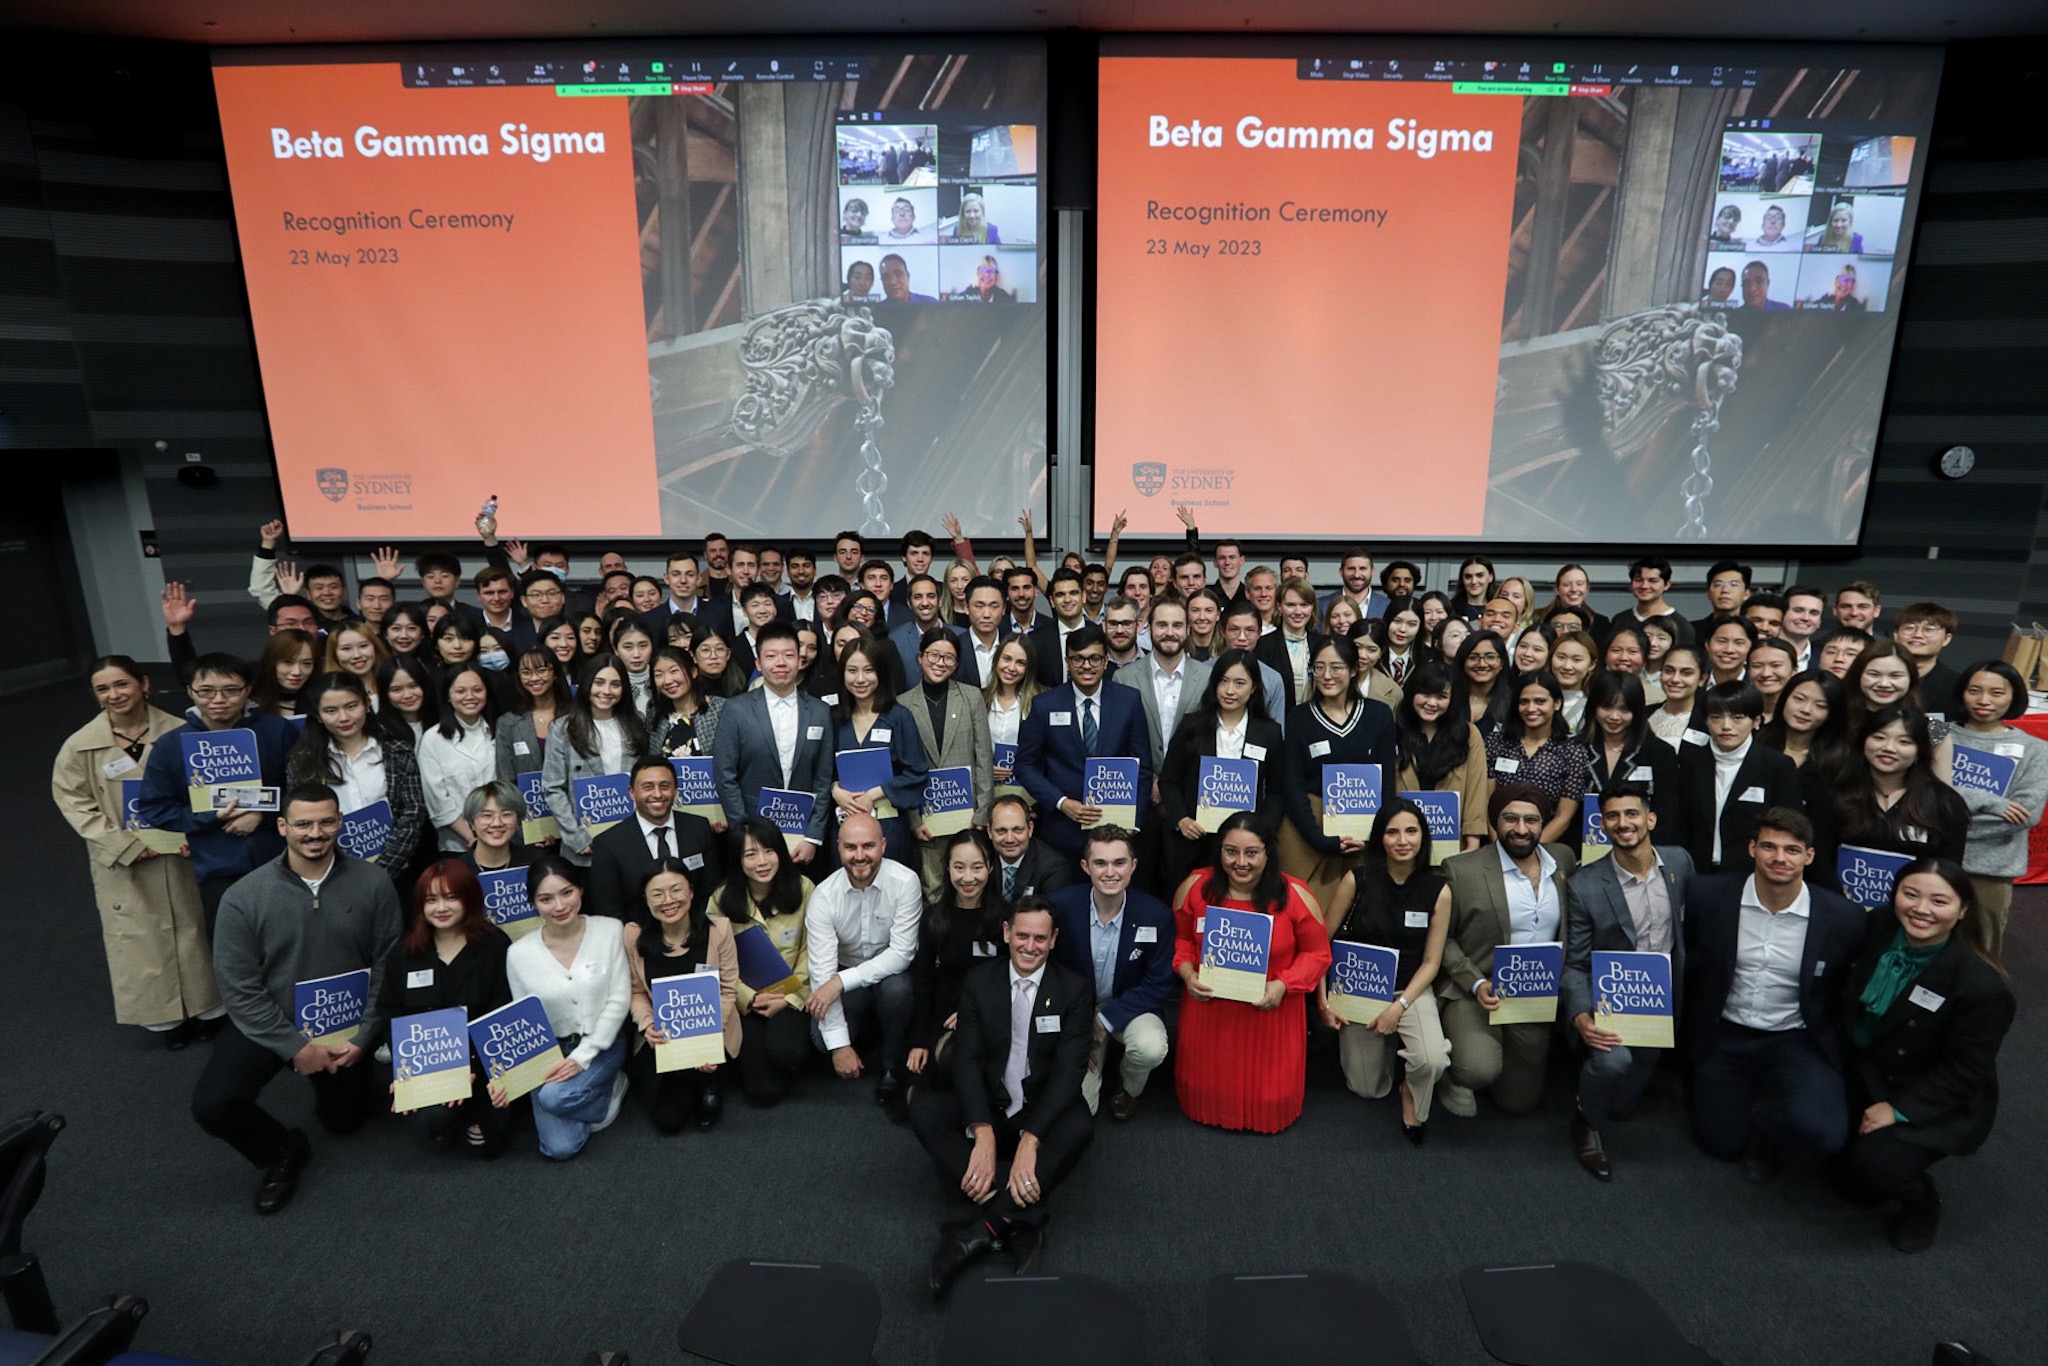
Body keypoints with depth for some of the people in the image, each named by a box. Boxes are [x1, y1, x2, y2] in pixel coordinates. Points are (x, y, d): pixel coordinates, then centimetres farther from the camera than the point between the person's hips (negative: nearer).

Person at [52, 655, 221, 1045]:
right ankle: (164, 1018, 24)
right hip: (123, 863, 0)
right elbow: (73, 801, -3)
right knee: (140, 941, 8)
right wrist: (126, 845, -13)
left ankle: (208, 1008, 27)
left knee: (193, 931, 10)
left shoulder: (178, 732, -9)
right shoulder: (80, 745, -8)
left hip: (180, 854, 0)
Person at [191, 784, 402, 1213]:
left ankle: (334, 1082, 50)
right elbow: (239, 989, -14)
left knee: (343, 1120, 15)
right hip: (267, 1023, -1)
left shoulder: (373, 885, -15)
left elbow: (386, 966, -10)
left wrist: (362, 1038, -14)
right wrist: (295, 1046, -18)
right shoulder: (243, 898, -16)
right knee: (211, 1105, -22)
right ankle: (282, 1153, 9)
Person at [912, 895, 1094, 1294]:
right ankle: (1021, 1222, -32)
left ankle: (984, 1225, -33)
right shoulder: (979, 982, -1)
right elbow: (966, 1060, -10)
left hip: (1043, 1113, -2)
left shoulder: (1074, 988, -6)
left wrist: (1030, 1140, -29)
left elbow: (1069, 1069, -15)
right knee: (924, 1108, -25)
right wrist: (983, 1134, -27)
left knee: (1079, 1127, -34)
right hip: (986, 1107, 2)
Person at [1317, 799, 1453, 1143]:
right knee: (1367, 1089, 8)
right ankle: (1370, 1045, 41)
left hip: (1411, 989, 0)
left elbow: (1431, 961, -5)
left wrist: (1399, 1006, -15)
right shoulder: (1357, 880, -14)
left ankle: (1412, 1097, 9)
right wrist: (1323, 1001, -8)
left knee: (1432, 1062, -27)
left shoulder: (1438, 890, -11)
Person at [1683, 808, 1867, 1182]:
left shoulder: (1842, 918, -14)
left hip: (1798, 1041, -1)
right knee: (1722, 1144, 2)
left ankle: (1763, 1123, 12)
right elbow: (1687, 968, 1)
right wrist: (1689, 1031, 5)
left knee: (1822, 1133, -25)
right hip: (1724, 1035, 1)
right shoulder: (1708, 896, -13)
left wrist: (1832, 1041, 1)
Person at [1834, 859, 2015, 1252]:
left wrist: (1899, 1109, -20)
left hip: (1936, 1105, -5)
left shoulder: (1981, 984, -24)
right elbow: (1849, 1006, 7)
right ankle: (1860, 1177, 20)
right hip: (1865, 1076, 5)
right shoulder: (1878, 935, -8)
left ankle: (1922, 1205, 11)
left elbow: (1963, 1071, -18)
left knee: (1874, 1163, -24)